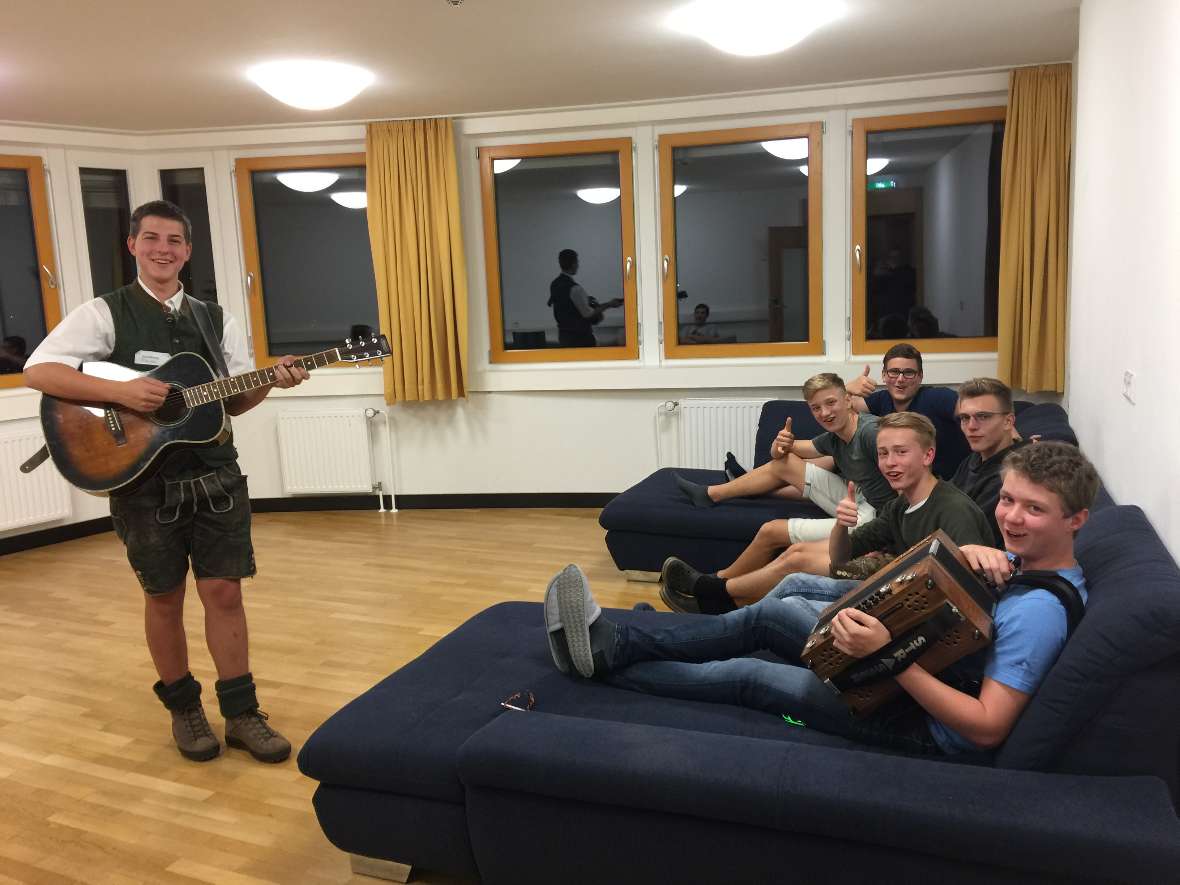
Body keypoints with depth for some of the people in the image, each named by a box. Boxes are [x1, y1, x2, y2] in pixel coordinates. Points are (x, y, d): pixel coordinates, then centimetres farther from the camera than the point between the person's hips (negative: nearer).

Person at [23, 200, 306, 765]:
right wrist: (119, 392, -23)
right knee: (164, 596, 9)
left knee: (224, 591, 4)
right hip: (144, 481, -2)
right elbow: (38, 371, -12)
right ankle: (183, 708, 26)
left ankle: (241, 713, 14)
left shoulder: (216, 321, 9)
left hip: (216, 477, 3)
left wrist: (270, 382, -9)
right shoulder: (103, 314, -3)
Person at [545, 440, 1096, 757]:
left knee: (749, 676, -7)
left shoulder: (1040, 610, -25)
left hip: (929, 725, -8)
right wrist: (967, 554, -13)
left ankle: (600, 663, 7)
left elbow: (988, 728, -30)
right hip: (915, 666, 8)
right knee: (771, 613, -2)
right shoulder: (1017, 560, 2)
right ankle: (611, 645, 0)